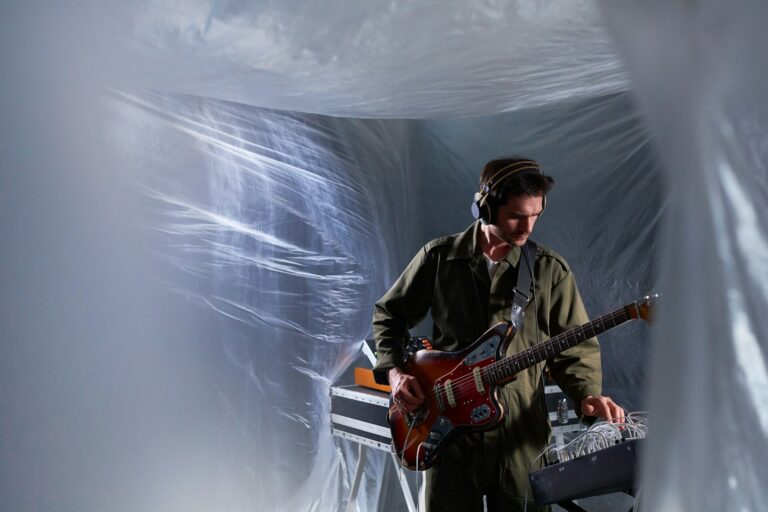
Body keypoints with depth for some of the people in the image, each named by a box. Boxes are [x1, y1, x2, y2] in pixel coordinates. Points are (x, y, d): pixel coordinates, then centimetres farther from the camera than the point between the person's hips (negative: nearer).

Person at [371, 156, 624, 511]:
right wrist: (395, 373, -4)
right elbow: (389, 315, 10)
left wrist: (587, 394, -17)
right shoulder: (439, 257, 0)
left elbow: (576, 346, 2)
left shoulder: (549, 269, 1)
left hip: (522, 434, 1)